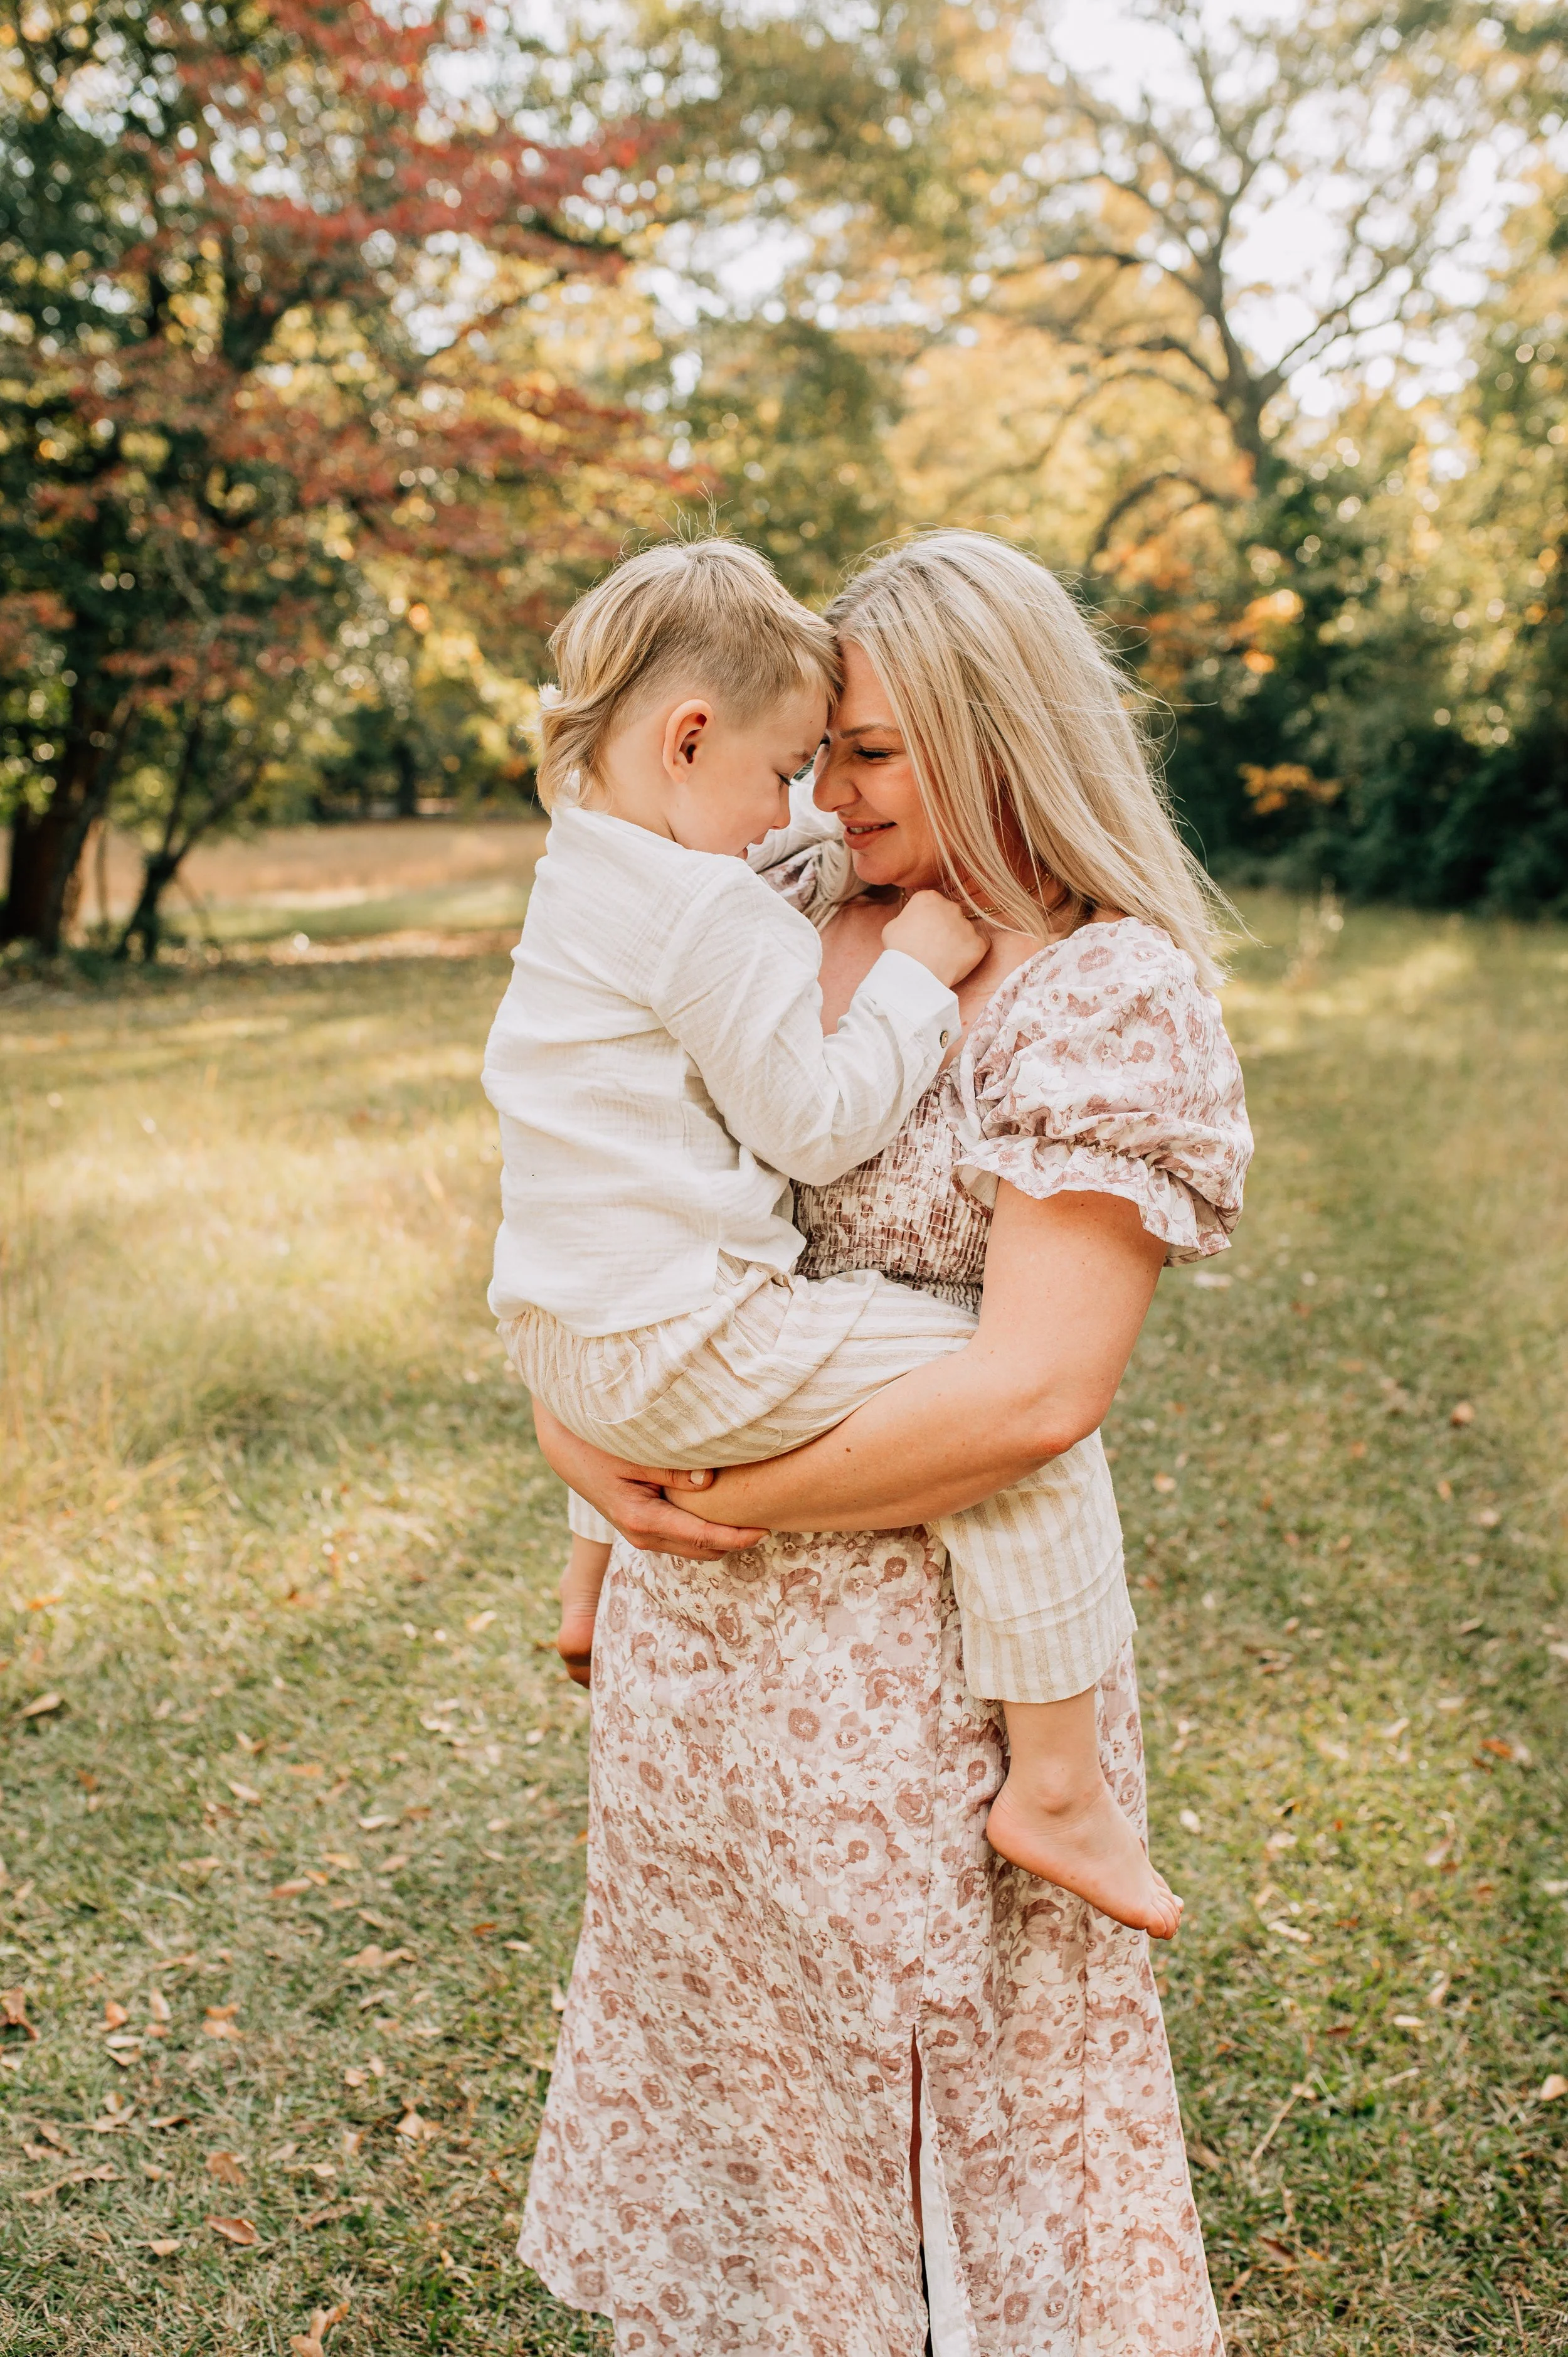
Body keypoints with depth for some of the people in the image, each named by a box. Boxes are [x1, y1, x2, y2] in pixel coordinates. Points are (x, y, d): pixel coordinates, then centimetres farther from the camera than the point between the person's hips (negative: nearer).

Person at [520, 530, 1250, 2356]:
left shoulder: (1119, 998, -15)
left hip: (913, 1639, -6)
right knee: (718, 2032, 25)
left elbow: (1031, 1395, -24)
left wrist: (729, 1505, -16)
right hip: (690, 1638, 7)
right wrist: (567, 1406, -4)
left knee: (930, 2098, 14)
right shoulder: (791, 920, 3)